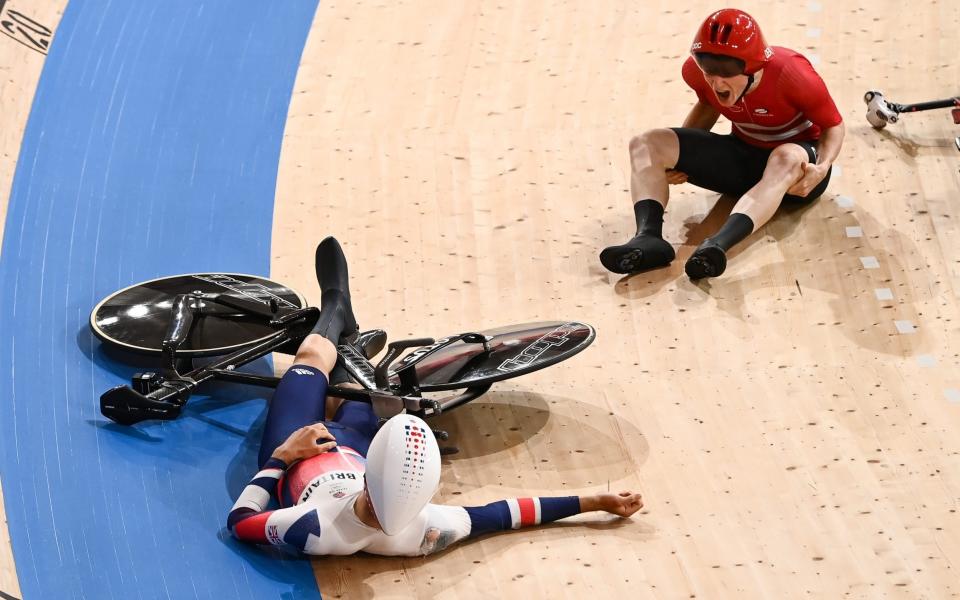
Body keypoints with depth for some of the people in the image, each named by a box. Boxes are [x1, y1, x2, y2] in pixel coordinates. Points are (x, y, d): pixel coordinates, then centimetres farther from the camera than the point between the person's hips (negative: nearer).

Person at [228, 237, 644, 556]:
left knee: (315, 351, 20)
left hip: (292, 457, -2)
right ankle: (344, 336, 68)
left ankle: (335, 311, 57)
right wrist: (592, 502, -25)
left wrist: (281, 455, -24)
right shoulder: (425, 532, -40)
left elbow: (239, 521, -32)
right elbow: (501, 513, -27)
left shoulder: (317, 531, -49)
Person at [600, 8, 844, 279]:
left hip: (800, 157, -5)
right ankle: (649, 239, -38)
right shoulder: (697, 70, -14)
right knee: (647, 143, -13)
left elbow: (833, 126, -15)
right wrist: (678, 158, -3)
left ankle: (719, 244, -65)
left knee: (787, 157, -45)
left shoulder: (789, 72, -27)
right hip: (744, 155, 5)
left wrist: (822, 168, -34)